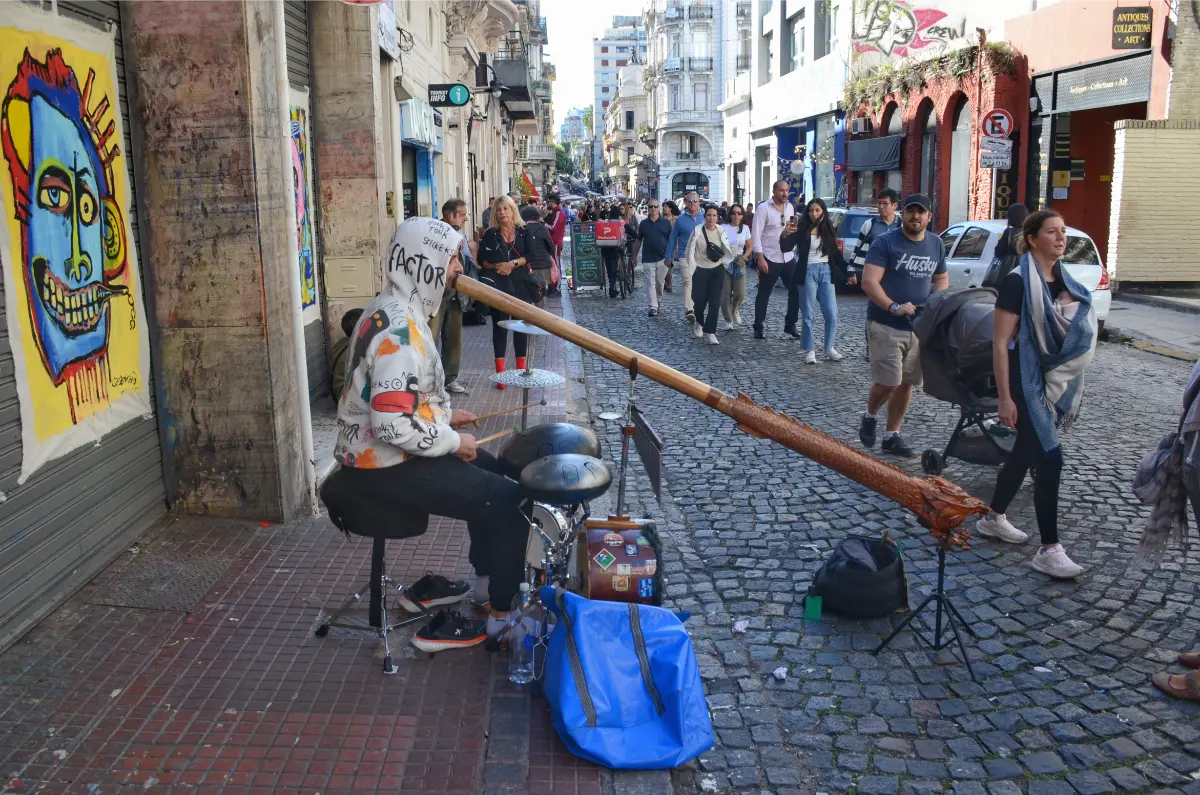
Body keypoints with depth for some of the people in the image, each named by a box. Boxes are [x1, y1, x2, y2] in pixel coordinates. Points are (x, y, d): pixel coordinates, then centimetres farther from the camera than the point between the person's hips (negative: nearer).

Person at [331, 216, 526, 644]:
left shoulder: (392, 308, 8)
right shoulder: (400, 328, -26)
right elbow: (395, 424, -32)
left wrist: (444, 415, 13)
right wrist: (452, 442, -17)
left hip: (382, 452, 11)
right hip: (386, 469, -11)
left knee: (487, 468, 23)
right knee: (509, 499, -8)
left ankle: (488, 575, 35)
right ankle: (504, 612, 5)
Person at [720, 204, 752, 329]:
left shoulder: (745, 228, 4)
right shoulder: (723, 228, -6)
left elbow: (749, 247, 11)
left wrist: (744, 257, -5)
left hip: (739, 263, 2)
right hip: (725, 262, -2)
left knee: (740, 293, -9)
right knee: (725, 294, -5)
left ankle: (735, 310, 24)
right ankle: (728, 321, 10)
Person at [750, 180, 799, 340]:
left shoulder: (790, 207, 8)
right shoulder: (763, 208, -10)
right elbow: (755, 234, -13)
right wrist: (760, 258, -18)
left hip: (788, 258, 6)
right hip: (769, 259, -6)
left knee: (796, 291, 5)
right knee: (764, 294, 5)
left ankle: (790, 325, 17)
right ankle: (758, 327, 15)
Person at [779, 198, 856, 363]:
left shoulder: (828, 231, 8)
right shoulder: (802, 230, -5)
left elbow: (836, 254, 15)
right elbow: (785, 248, -15)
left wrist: (847, 273, 11)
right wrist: (786, 234, -35)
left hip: (826, 273, 4)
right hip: (808, 273, -4)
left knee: (832, 314, 2)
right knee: (808, 315, 1)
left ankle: (829, 348, 15)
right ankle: (809, 350, 9)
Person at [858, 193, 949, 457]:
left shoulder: (936, 244, 10)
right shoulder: (885, 243, -8)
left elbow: (942, 279, 22)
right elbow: (869, 282, -16)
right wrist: (894, 307, -27)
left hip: (919, 326, 6)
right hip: (885, 326, -5)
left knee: (906, 383, 8)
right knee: (889, 381, -11)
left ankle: (892, 434, 20)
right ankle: (869, 417, 18)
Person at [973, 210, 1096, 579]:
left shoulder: (1064, 282, 8)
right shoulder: (1018, 282, -14)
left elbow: (1076, 334, 18)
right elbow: (1000, 343, -15)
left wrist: (1072, 387, 15)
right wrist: (1005, 398, -18)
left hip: (1055, 383, 8)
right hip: (1026, 382, -8)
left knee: (1026, 452, 15)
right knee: (1049, 459, -11)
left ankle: (993, 519, 33)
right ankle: (1049, 550, -4)